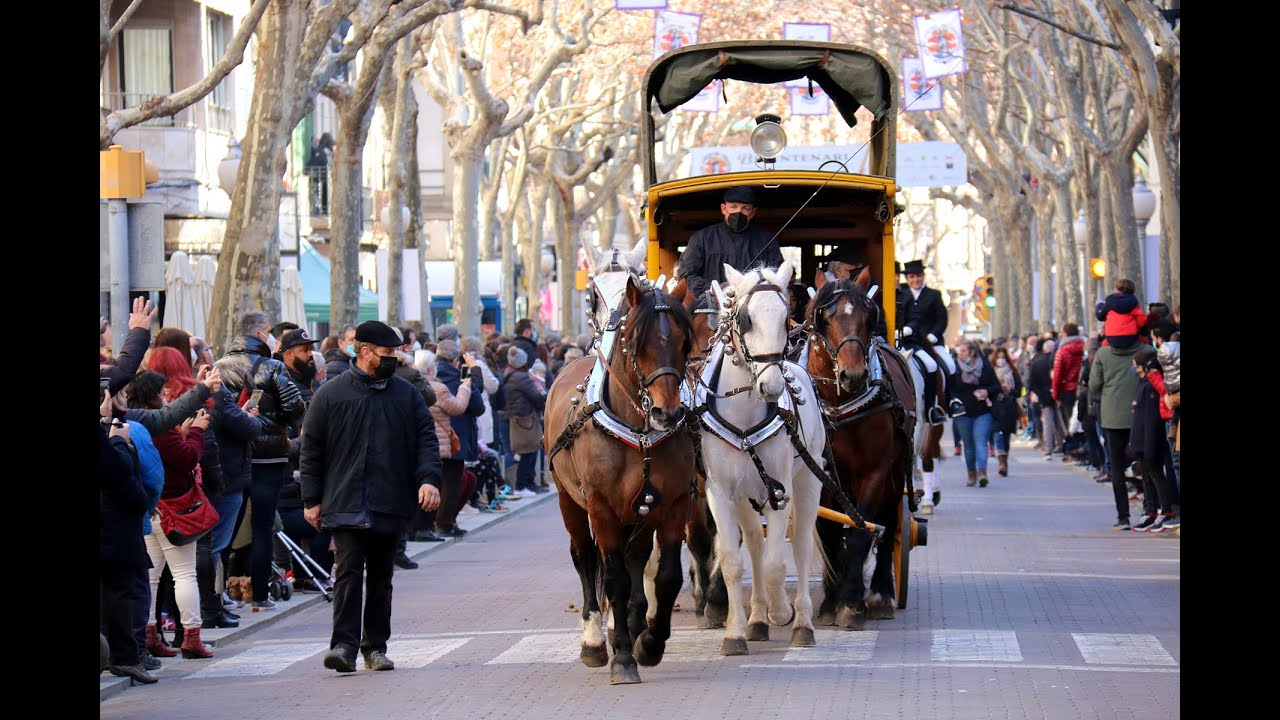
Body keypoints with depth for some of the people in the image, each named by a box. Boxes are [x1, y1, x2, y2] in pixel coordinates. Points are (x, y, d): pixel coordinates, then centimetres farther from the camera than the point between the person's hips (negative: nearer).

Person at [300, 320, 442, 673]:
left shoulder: (406, 395, 10)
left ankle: (375, 646, 18)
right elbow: (311, 449, 4)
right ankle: (344, 645, -15)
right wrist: (312, 500, 1)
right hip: (345, 504, -3)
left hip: (389, 505, 3)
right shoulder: (331, 394, 2)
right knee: (349, 571, -12)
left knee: (381, 576, 10)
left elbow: (426, 439, 9)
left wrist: (428, 478, -9)